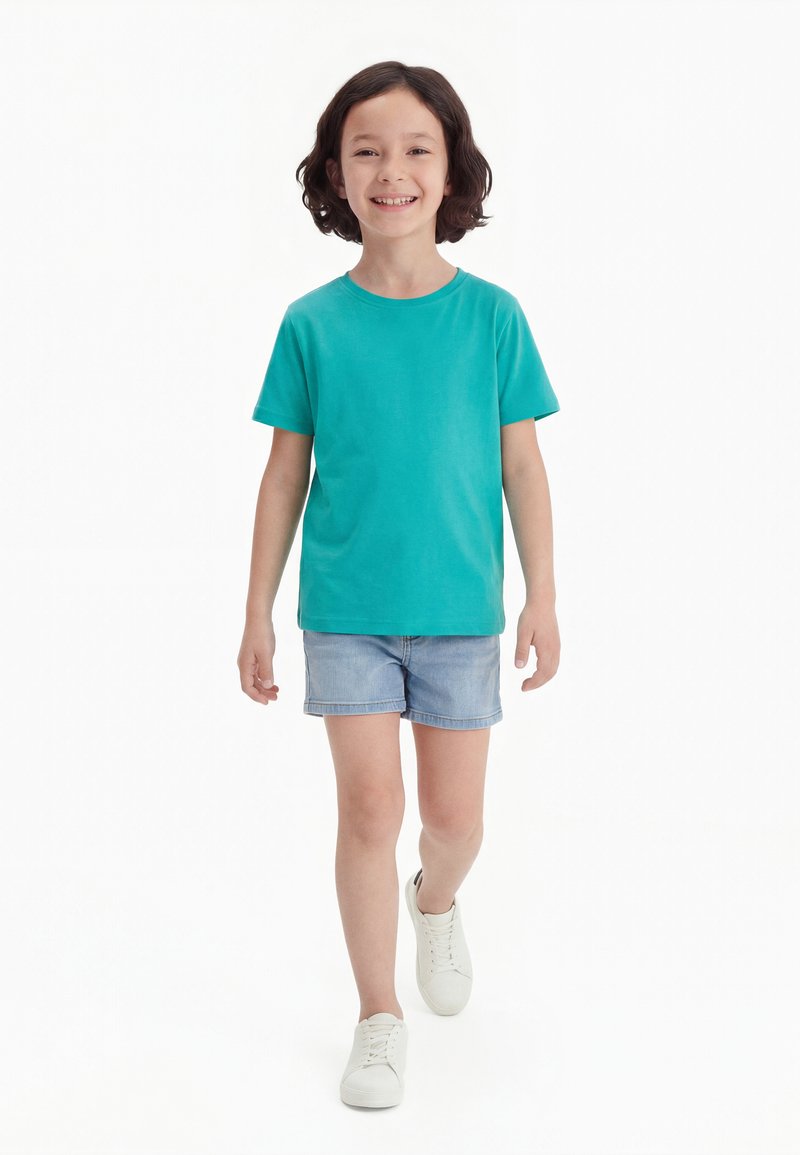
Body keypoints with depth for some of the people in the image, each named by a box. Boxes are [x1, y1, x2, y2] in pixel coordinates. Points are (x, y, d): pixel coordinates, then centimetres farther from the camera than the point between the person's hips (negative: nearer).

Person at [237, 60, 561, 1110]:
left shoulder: (491, 314, -3)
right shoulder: (312, 324, -3)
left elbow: (521, 464, 2)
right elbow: (285, 474, 3)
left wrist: (543, 597, 0)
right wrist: (258, 614, 4)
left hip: (461, 609, 1)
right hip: (346, 609, 0)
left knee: (455, 817, 9)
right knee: (369, 806, -1)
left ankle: (436, 904, 45)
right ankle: (380, 1018, 18)